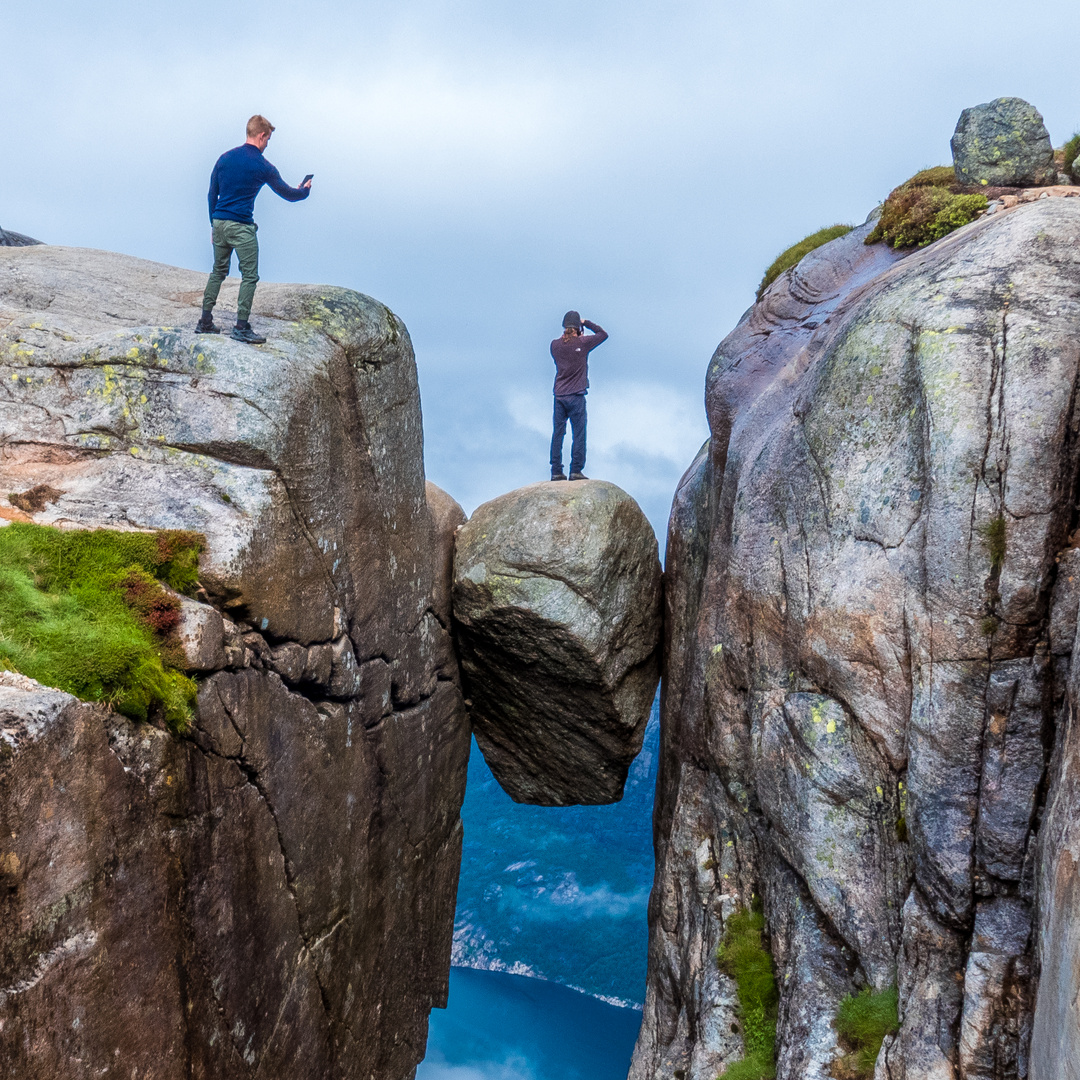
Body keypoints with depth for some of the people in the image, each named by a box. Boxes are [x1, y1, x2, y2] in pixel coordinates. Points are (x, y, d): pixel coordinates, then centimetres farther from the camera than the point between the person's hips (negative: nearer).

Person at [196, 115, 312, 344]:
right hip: (241, 227, -6)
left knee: (218, 272, 16)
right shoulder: (262, 166, -7)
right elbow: (287, 194, 4)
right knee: (249, 276, 1)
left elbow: (212, 194, 12)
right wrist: (304, 190, 25)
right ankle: (241, 327, -1)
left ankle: (205, 322, 16)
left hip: (219, 223, 6)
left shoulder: (225, 157, 8)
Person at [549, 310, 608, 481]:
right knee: (578, 435, 0)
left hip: (559, 395, 4)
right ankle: (576, 471, -4)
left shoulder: (555, 345, 4)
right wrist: (586, 323, 14)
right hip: (576, 396, -4)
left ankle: (556, 471, 5)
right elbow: (603, 334, 8)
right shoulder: (583, 343, -5)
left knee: (557, 434, 5)